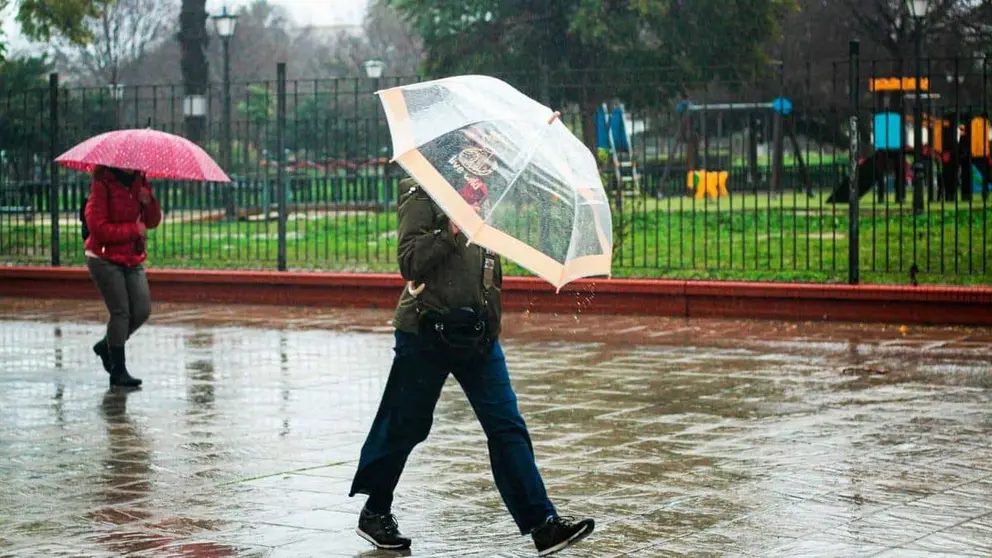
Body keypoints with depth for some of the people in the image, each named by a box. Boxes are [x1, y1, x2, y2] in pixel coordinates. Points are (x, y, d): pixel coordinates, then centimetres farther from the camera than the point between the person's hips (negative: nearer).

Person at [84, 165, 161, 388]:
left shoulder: (139, 182, 6)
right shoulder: (103, 185, -14)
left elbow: (153, 222, 9)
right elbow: (98, 227, -19)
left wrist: (149, 202, -11)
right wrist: (134, 229, -16)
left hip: (133, 259, 7)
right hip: (105, 259, -7)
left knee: (142, 310, 1)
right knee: (121, 312, -10)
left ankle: (107, 345, 25)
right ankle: (118, 371, -2)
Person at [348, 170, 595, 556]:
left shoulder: (480, 198, 13)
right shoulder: (423, 198, -8)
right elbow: (409, 263, -18)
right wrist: (452, 232, -25)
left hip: (477, 335, 6)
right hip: (426, 333, -5)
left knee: (507, 427, -3)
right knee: (405, 427, 7)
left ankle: (542, 524, -6)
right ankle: (375, 513, 27)